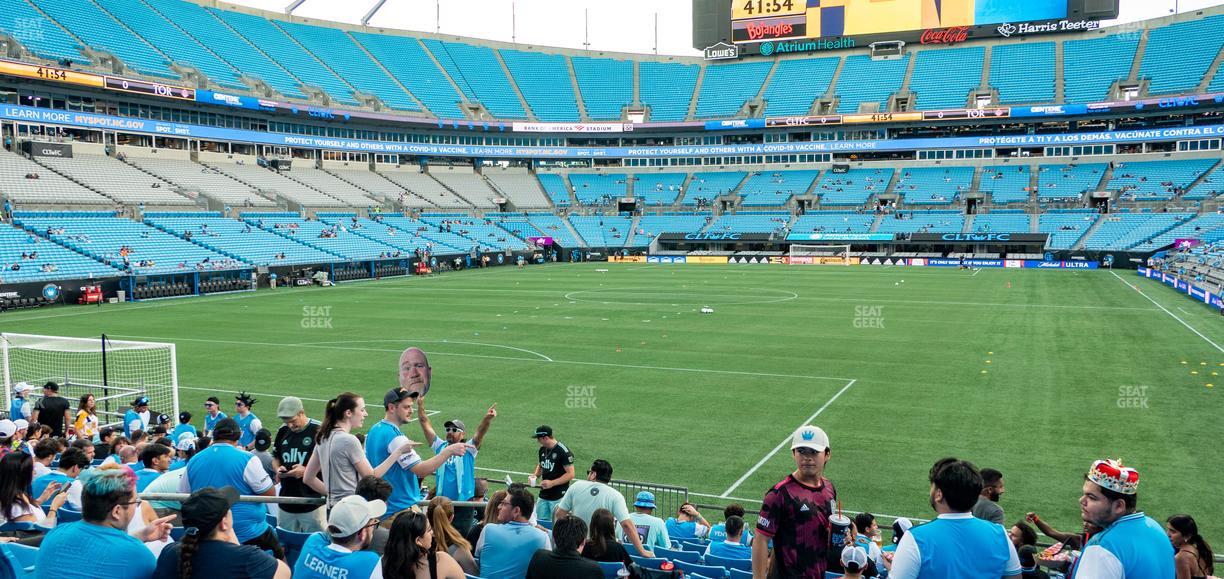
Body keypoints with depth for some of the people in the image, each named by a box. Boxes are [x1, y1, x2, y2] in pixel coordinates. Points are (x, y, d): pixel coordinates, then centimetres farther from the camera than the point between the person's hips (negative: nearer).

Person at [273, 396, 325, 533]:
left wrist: (306, 470, -18)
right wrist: (278, 469, 1)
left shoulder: (319, 430, -10)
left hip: (312, 502, -6)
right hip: (286, 502, 6)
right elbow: (275, 457, 23)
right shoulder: (283, 431, 9)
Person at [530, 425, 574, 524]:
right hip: (543, 496, 7)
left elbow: (570, 474, -17)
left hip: (558, 497, -7)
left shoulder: (563, 451, -16)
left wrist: (552, 483, -23)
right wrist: (535, 475, 3)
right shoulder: (542, 449, 7)